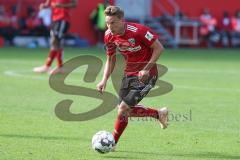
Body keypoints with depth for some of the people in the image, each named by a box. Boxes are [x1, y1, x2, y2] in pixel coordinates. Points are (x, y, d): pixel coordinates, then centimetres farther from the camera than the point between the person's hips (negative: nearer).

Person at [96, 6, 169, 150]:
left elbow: (159, 48, -17)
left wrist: (146, 69, -24)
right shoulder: (109, 36, -6)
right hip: (129, 73, 8)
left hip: (145, 75, -8)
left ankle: (112, 143, 7)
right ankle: (159, 114, 33)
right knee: (127, 111, 11)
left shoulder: (138, 31, -26)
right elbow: (111, 59, 10)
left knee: (123, 109, -14)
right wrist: (104, 80, -3)